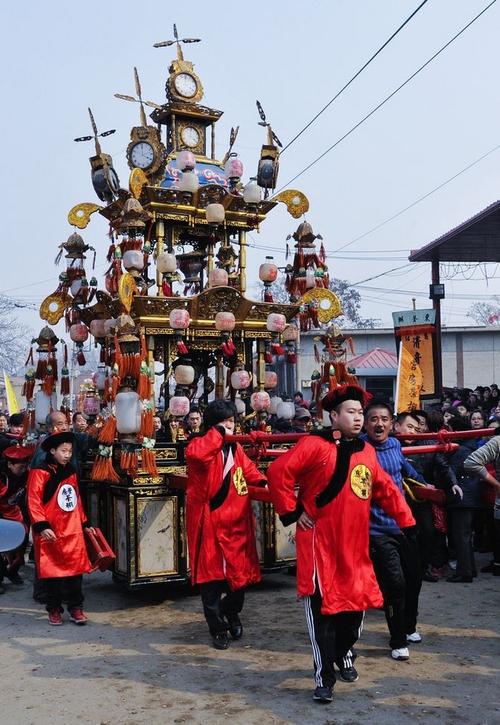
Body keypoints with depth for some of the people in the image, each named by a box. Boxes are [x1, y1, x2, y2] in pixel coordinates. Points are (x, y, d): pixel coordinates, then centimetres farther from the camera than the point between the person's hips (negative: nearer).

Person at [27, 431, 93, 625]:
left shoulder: (70, 472, 12)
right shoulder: (39, 472, -8)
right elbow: (33, 502, -12)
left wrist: (84, 523, 18)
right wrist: (42, 526, -19)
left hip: (73, 531, 5)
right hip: (51, 532, -5)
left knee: (75, 569, 3)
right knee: (52, 571, 4)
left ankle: (76, 608, 12)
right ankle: (54, 610, 17)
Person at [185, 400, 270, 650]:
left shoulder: (236, 449, 13)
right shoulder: (201, 445, -8)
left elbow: (250, 473, 16)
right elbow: (195, 453, -31)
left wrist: (264, 485, -3)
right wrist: (218, 433, -23)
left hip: (236, 523, 6)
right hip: (209, 523, -5)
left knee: (241, 573, 11)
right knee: (210, 576, 2)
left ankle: (231, 611, 40)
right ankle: (218, 628, 19)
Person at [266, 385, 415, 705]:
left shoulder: (366, 451, 10)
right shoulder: (315, 444, -11)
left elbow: (385, 489, 18)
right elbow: (278, 472, -16)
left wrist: (407, 521, 14)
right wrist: (292, 512, -13)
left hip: (355, 544, 6)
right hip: (320, 542, -6)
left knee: (357, 599, 14)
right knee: (322, 606, -4)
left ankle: (343, 653, 42)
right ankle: (325, 678, 9)